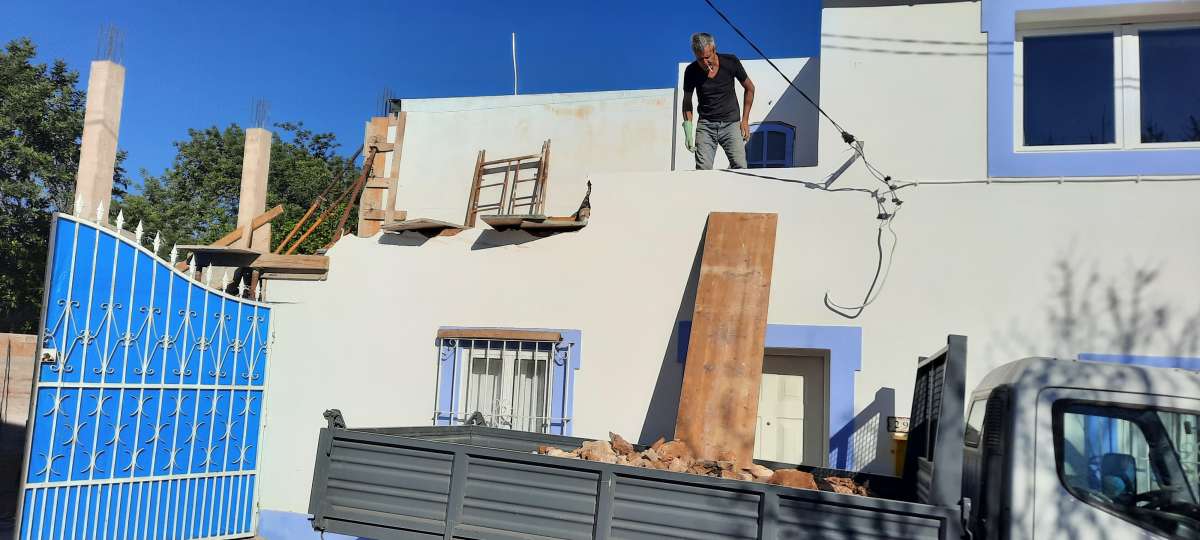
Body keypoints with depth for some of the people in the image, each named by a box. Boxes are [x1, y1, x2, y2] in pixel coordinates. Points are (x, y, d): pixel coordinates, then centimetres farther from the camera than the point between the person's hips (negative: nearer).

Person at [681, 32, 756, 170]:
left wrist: (745, 120, 5)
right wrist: (688, 132, 0)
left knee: (740, 167, -16)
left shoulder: (731, 62, -6)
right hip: (705, 125, 0)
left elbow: (749, 88, 9)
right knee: (703, 169, -14)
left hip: (731, 123, 0)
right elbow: (687, 102, 9)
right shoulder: (691, 71, -5)